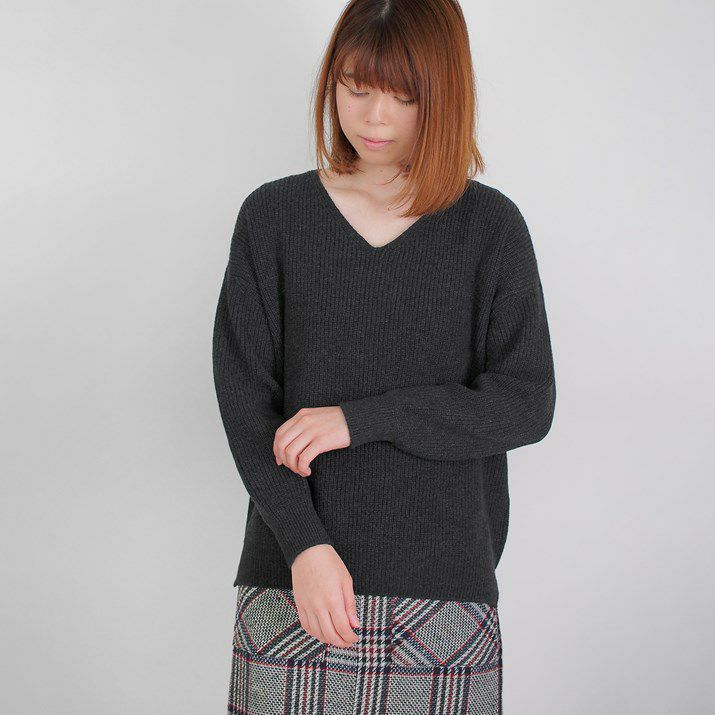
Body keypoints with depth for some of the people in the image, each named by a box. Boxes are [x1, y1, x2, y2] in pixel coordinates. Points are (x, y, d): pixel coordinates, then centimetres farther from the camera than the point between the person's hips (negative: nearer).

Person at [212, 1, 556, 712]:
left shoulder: (489, 227, 3)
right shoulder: (274, 215, 5)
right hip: (293, 575, 1)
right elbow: (243, 399, 0)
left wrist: (360, 417, -11)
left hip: (442, 572, 0)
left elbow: (527, 404, -3)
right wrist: (305, 543, -11)